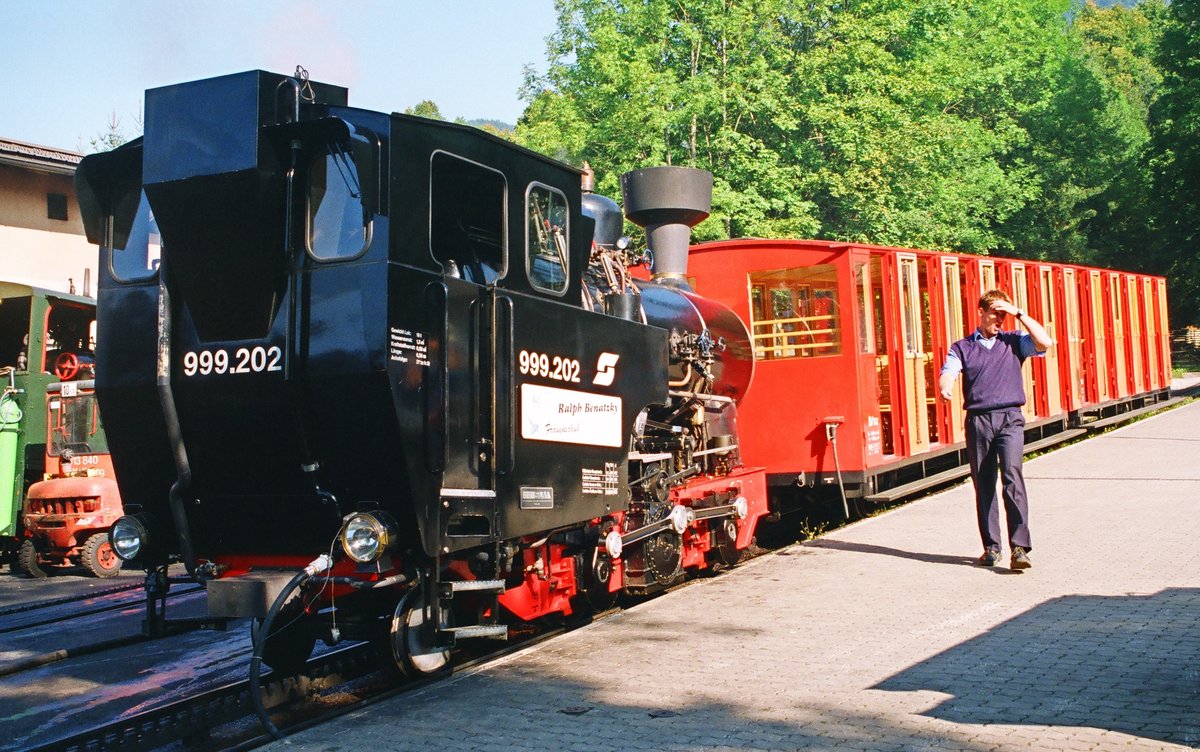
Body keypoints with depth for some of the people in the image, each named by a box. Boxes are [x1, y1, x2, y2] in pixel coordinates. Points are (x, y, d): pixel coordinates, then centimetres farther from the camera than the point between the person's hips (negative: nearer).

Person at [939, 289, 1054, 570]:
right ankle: (991, 547, 15)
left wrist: (1019, 314, -1)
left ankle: (1020, 548, -20)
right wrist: (945, 387, -27)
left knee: (1012, 475, -18)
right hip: (978, 420, 1)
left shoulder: (1014, 342, 14)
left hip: (1009, 418, -1)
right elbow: (948, 373, -3)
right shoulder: (962, 347, 13)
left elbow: (1045, 343, -3)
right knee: (983, 484, 5)